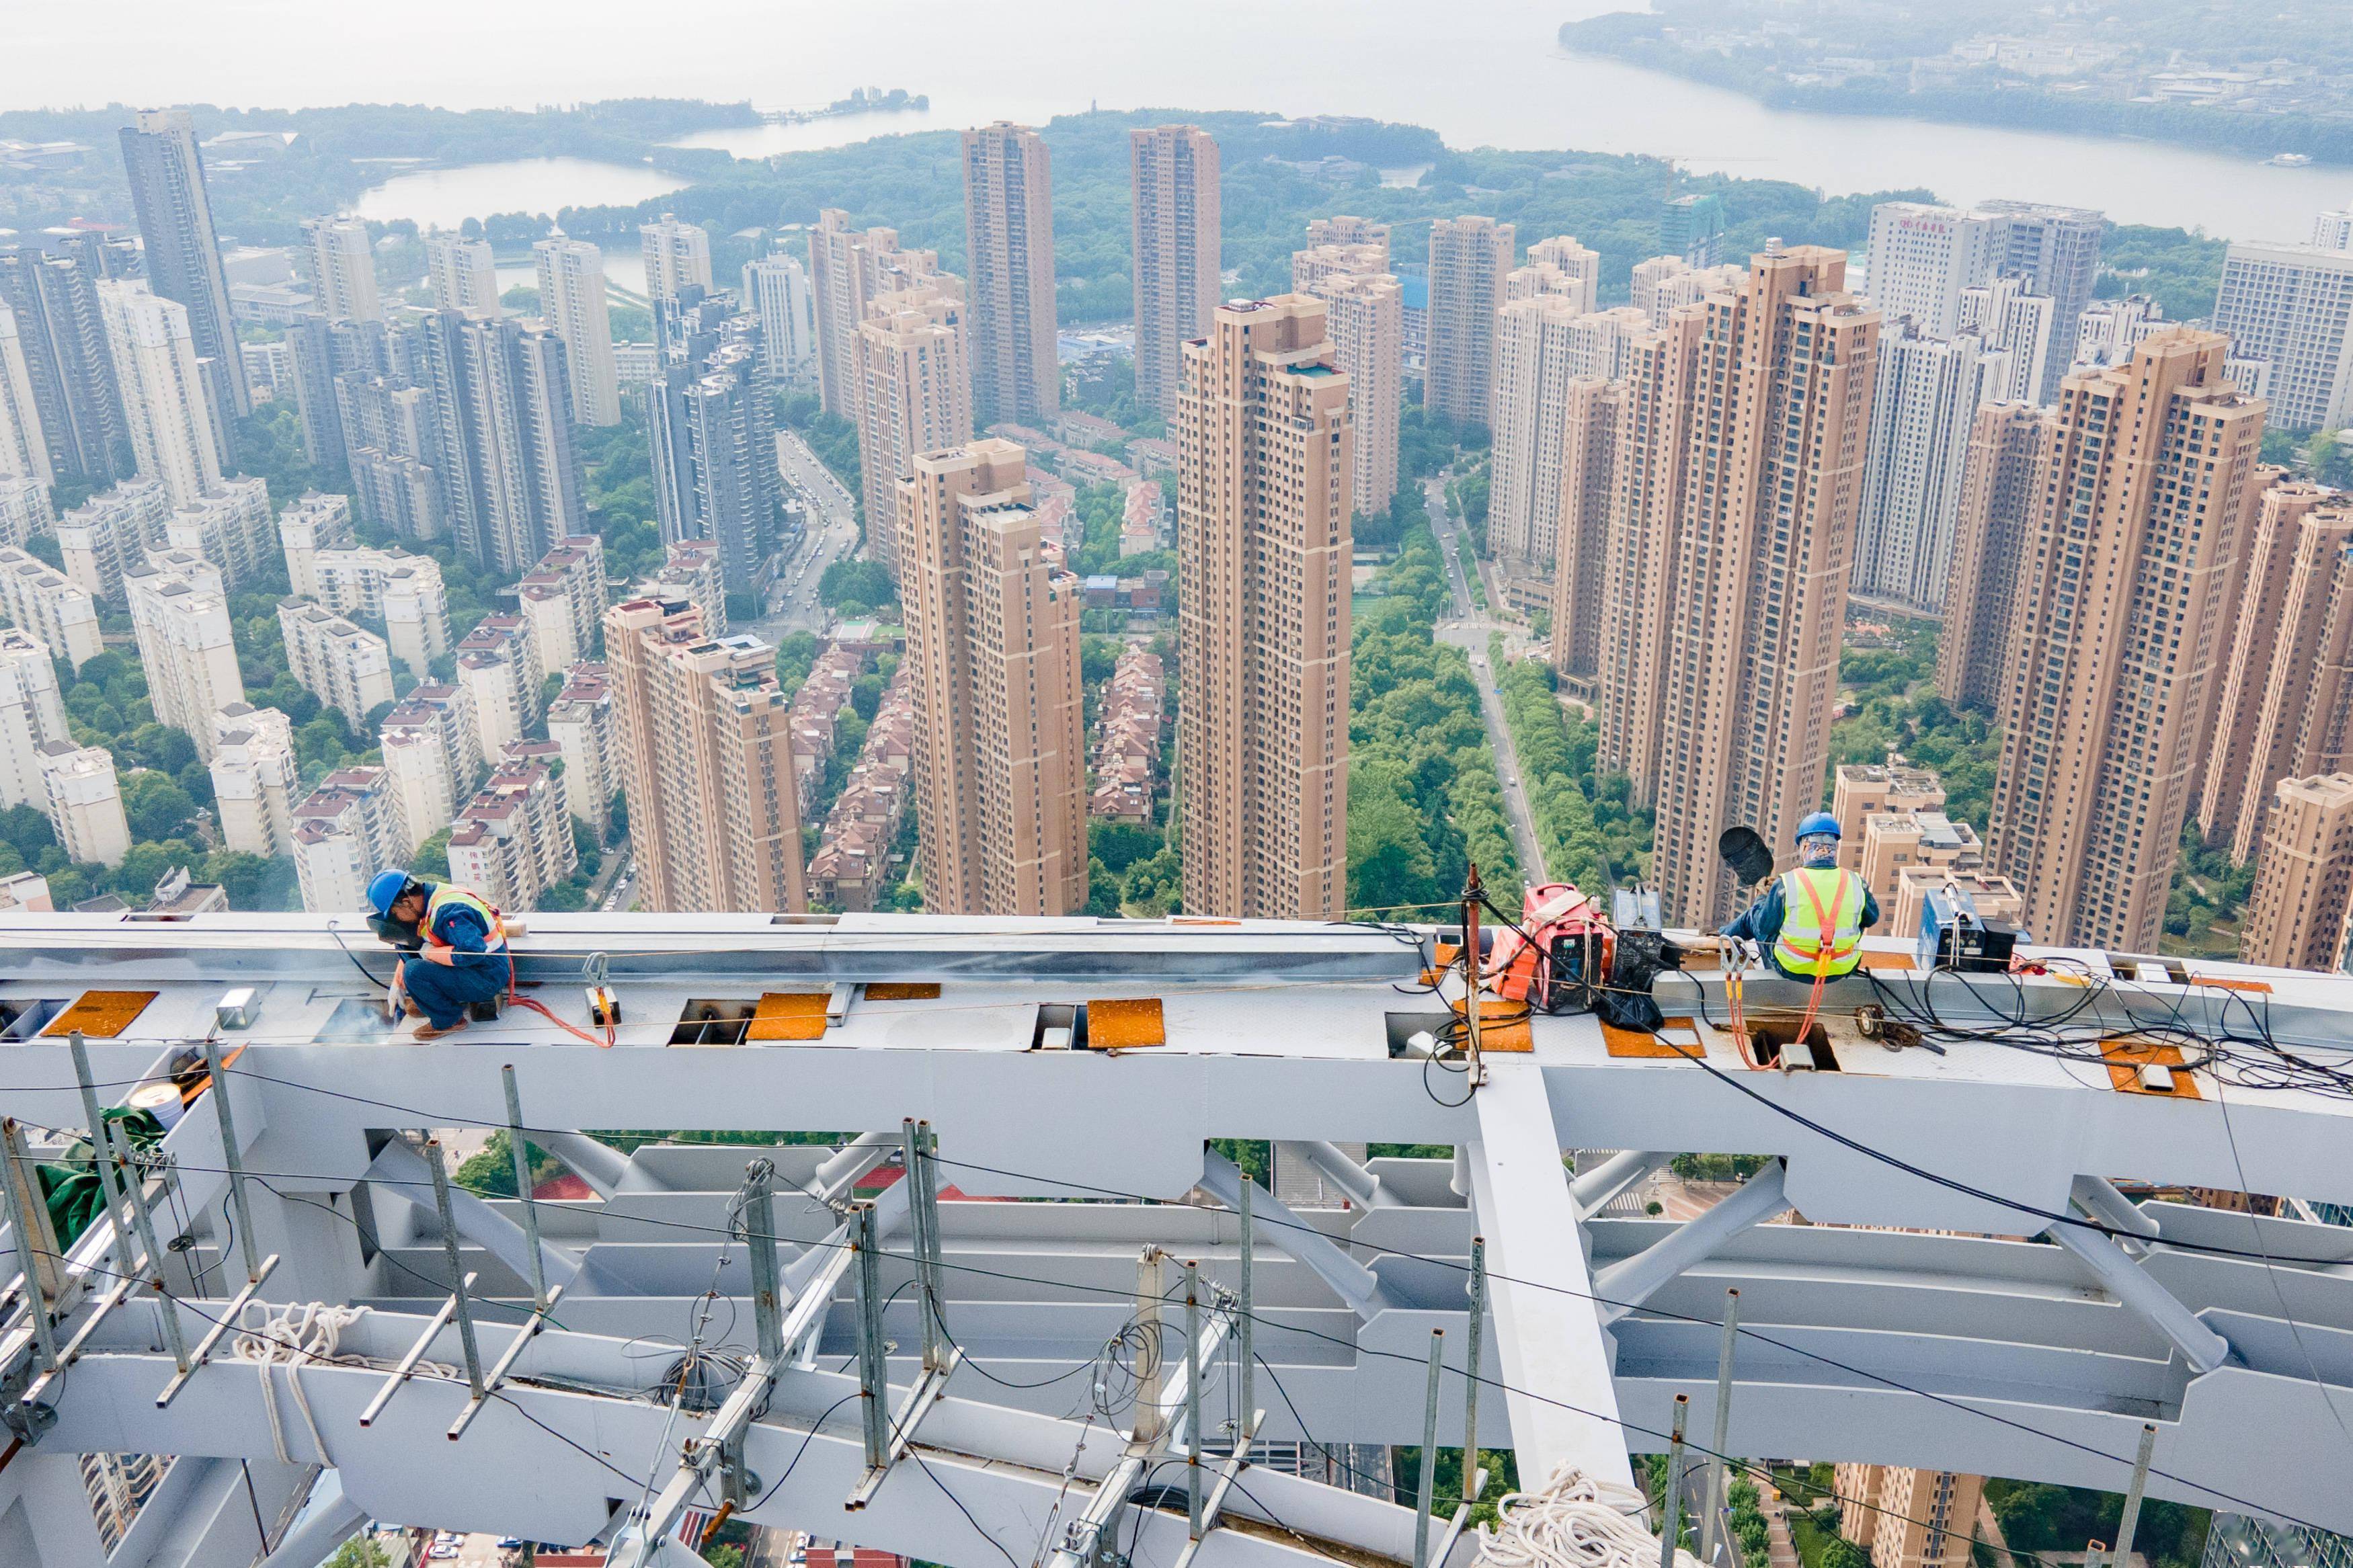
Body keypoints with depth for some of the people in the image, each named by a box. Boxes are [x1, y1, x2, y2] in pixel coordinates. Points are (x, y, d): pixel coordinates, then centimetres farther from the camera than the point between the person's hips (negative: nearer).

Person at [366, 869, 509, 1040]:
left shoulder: (448, 911, -26)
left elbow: (473, 952, -36)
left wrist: (430, 952, -21)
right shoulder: (431, 901, 4)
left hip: (487, 979, -10)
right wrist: (398, 983, 19)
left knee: (414, 971, -25)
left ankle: (449, 1020, -4)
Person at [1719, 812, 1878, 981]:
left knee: (1752, 917, 24)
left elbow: (1764, 927, -6)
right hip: (1841, 970, 2)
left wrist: (1763, 898, 14)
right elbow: (1872, 918, 10)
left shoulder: (1785, 884, -17)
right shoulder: (1856, 883, -10)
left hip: (1790, 968, -2)